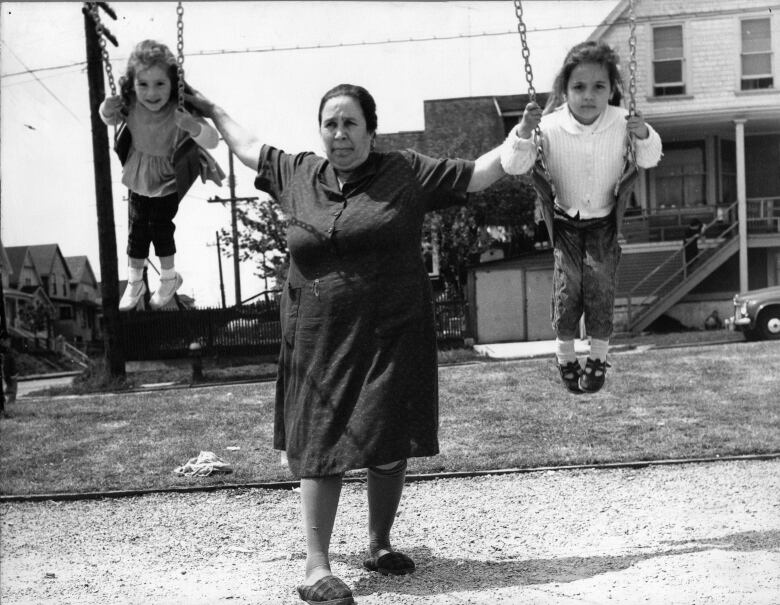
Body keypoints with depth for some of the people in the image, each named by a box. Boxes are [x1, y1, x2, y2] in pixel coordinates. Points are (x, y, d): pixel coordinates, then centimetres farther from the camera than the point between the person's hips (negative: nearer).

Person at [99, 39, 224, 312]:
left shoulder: (180, 111, -33)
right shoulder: (129, 105, -21)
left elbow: (212, 141, -38)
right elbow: (110, 120, 1)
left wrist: (191, 126, -57)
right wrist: (107, 111, -23)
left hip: (168, 179, -4)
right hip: (138, 176, 4)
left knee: (160, 226, 7)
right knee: (136, 228, 12)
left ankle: (169, 277, 35)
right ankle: (134, 283, 33)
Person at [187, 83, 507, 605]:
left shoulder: (407, 173, 2)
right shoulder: (298, 175, 10)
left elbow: (476, 175, 4)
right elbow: (250, 148, 26)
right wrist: (213, 111, 34)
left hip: (391, 339, -1)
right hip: (319, 342, 1)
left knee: (389, 446, 6)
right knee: (321, 447, 0)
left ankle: (380, 544, 28)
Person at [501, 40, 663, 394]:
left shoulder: (622, 122, -16)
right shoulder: (550, 127, -22)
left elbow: (649, 161, -2)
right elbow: (513, 166, -21)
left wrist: (644, 135, -23)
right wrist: (523, 133, -39)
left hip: (605, 220, 1)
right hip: (565, 220, -1)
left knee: (601, 279, -8)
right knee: (567, 283, -6)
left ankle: (598, 356, 12)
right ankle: (565, 354, 17)